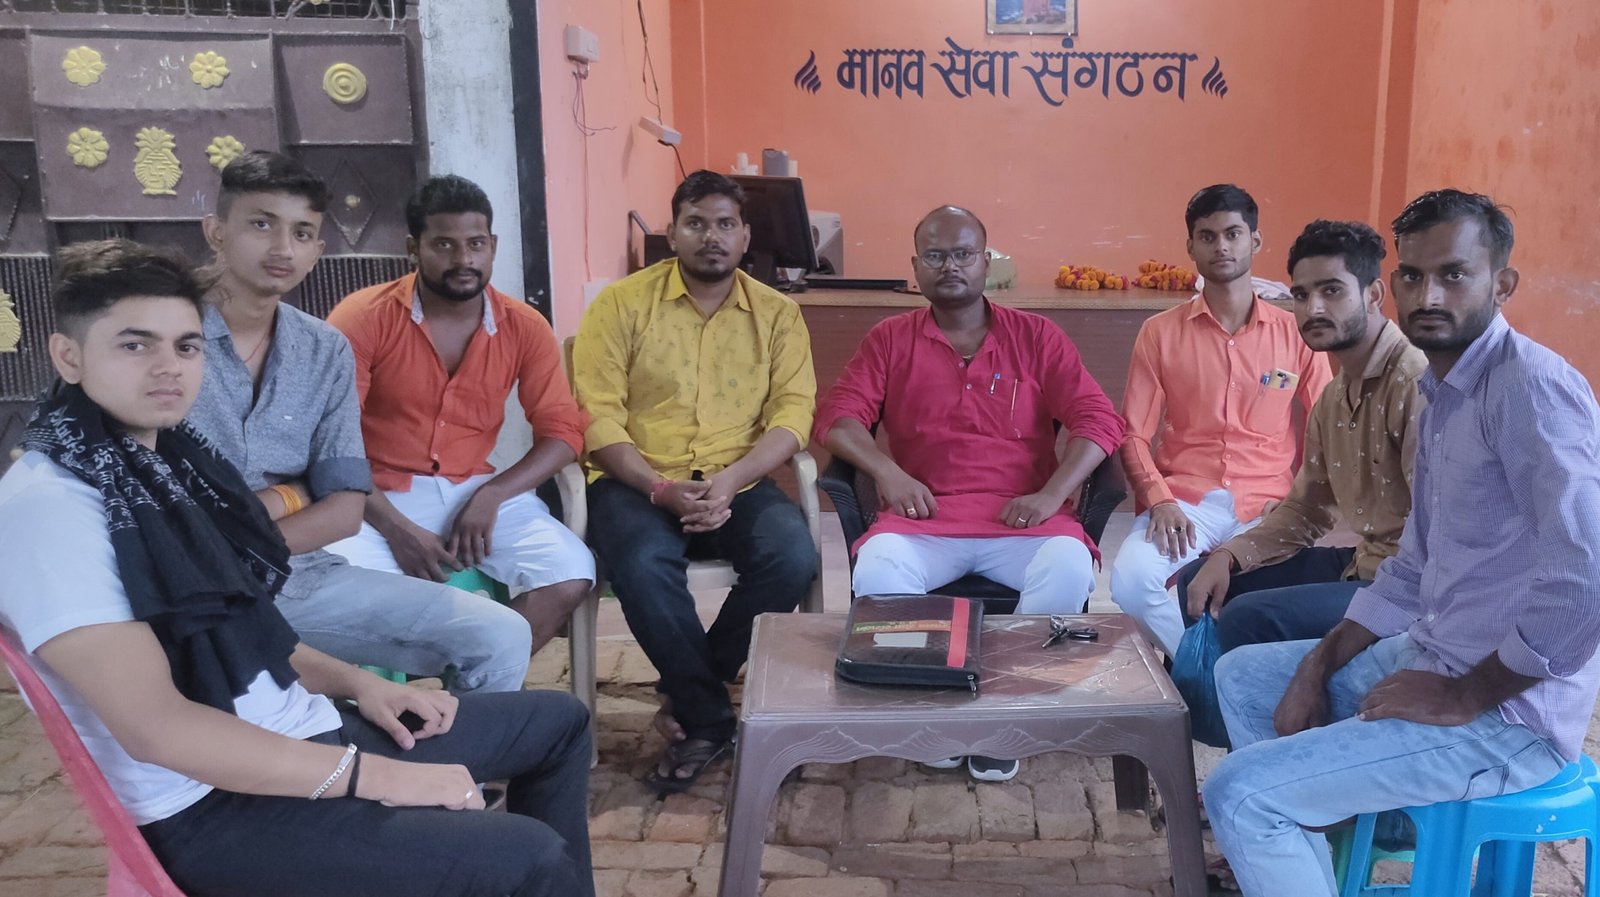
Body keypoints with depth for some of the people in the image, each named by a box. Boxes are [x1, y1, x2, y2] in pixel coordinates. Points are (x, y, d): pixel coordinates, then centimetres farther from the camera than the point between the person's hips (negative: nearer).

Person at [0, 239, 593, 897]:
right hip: (210, 809, -9)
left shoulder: (167, 459, 9)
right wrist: (374, 776, -24)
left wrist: (356, 683, 5)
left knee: (557, 720, 16)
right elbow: (155, 725, -25)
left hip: (296, 735, 9)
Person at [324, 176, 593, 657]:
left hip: (477, 490, 3)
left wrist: (491, 495, -15)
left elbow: (562, 431, 1)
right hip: (380, 495, -2)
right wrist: (395, 527, -22)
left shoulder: (525, 327, 1)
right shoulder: (363, 317, -8)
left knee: (570, 576, -20)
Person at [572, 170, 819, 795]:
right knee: (642, 564, -33)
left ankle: (687, 694, -2)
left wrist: (728, 483, -19)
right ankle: (708, 715, -10)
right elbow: (598, 416, -6)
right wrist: (661, 488, -20)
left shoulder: (777, 313, 7)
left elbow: (793, 412, -3)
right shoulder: (622, 304, 1)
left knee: (794, 559, -26)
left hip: (739, 483, 2)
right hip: (639, 481, -2)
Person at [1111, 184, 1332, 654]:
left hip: (1267, 506, 1)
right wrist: (1159, 500, -13)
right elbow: (1134, 434, 4)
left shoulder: (1295, 332, 9)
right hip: (1183, 502, 0)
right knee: (1132, 578, -31)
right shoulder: (1159, 332, 7)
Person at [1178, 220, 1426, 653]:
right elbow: (1304, 511, 16)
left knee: (1249, 618, -25)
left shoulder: (1416, 381, -19)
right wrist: (1227, 555, 2)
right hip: (1361, 566, 9)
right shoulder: (1332, 398, 11)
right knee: (1199, 581, 12)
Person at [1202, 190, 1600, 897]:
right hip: (1433, 657, 10)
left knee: (1237, 792, -17)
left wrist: (1463, 698, -19)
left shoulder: (1530, 386, -20)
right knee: (1242, 675, 20)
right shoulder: (1443, 394, 11)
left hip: (1508, 712, -10)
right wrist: (1318, 666, 6)